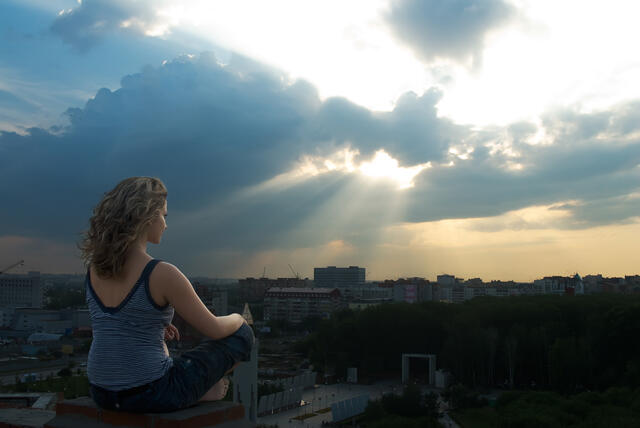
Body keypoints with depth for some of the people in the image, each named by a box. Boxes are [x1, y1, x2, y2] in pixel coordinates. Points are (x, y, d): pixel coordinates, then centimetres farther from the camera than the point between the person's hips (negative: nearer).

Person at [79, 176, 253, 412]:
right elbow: (214, 330, -9)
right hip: (151, 396, -6)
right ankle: (206, 387, 37)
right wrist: (237, 319, 12)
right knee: (242, 334, 13)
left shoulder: (95, 268, -1)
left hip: (102, 393, 7)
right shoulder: (163, 274, -21)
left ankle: (199, 391, 35)